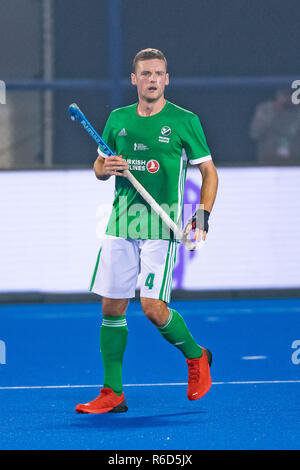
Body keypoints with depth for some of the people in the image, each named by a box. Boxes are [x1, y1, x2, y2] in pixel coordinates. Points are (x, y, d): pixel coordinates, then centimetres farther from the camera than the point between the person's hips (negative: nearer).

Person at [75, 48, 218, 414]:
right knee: (112, 307, 2)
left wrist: (203, 213, -10)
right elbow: (99, 166, 21)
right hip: (121, 224, 4)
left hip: (161, 229, -4)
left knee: (152, 307, -13)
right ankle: (112, 393, 9)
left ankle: (196, 356, 15)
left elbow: (209, 171, 3)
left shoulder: (185, 121, -1)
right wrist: (105, 168, -4)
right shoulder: (118, 119, 10)